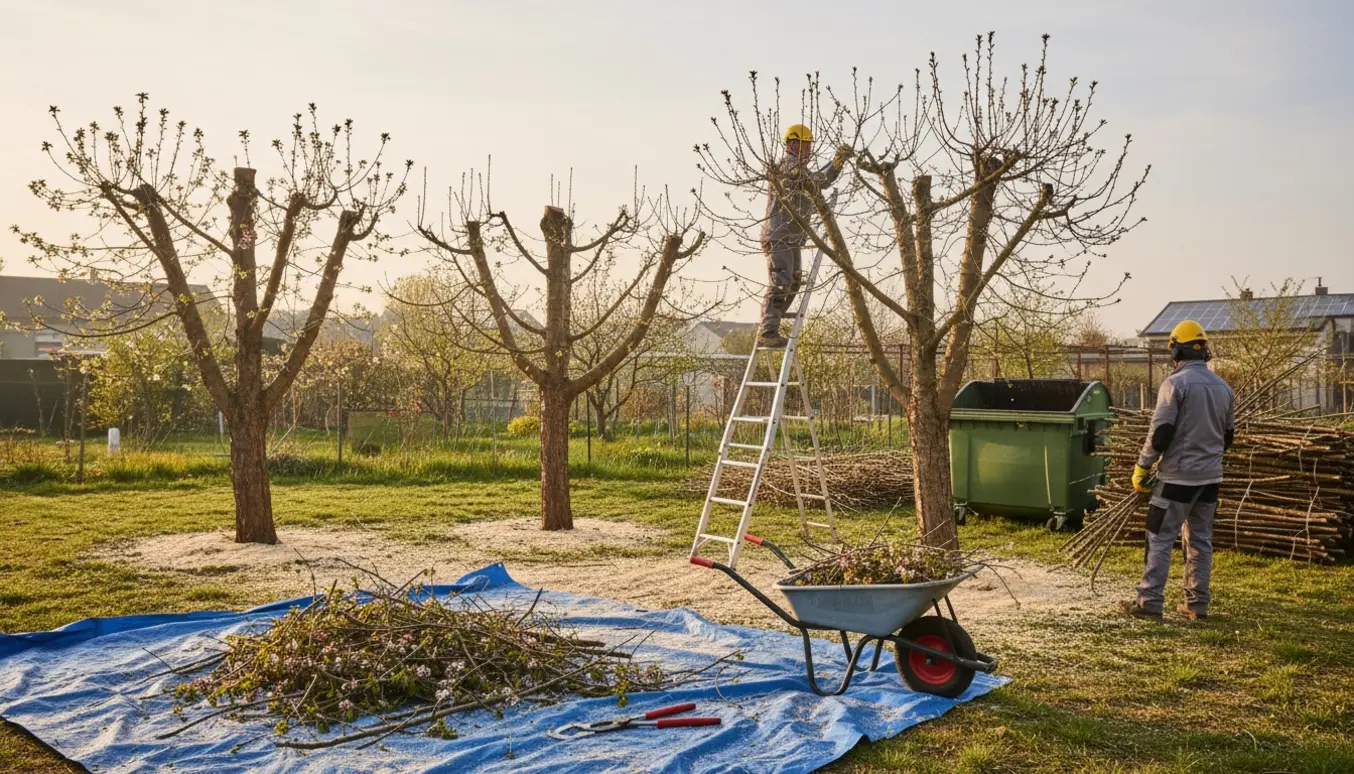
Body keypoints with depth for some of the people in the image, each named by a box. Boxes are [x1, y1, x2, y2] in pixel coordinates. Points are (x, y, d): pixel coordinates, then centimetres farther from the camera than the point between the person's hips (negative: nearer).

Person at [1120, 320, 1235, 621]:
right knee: (1200, 541, 12)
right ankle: (1197, 605, 15)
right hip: (1210, 477, 7)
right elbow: (1228, 435, 17)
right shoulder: (1223, 387, 9)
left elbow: (1161, 432, -16)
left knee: (1160, 539, -2)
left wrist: (1141, 468, -6)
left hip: (1177, 476, -6)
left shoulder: (1176, 383, -13)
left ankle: (1149, 602, -2)